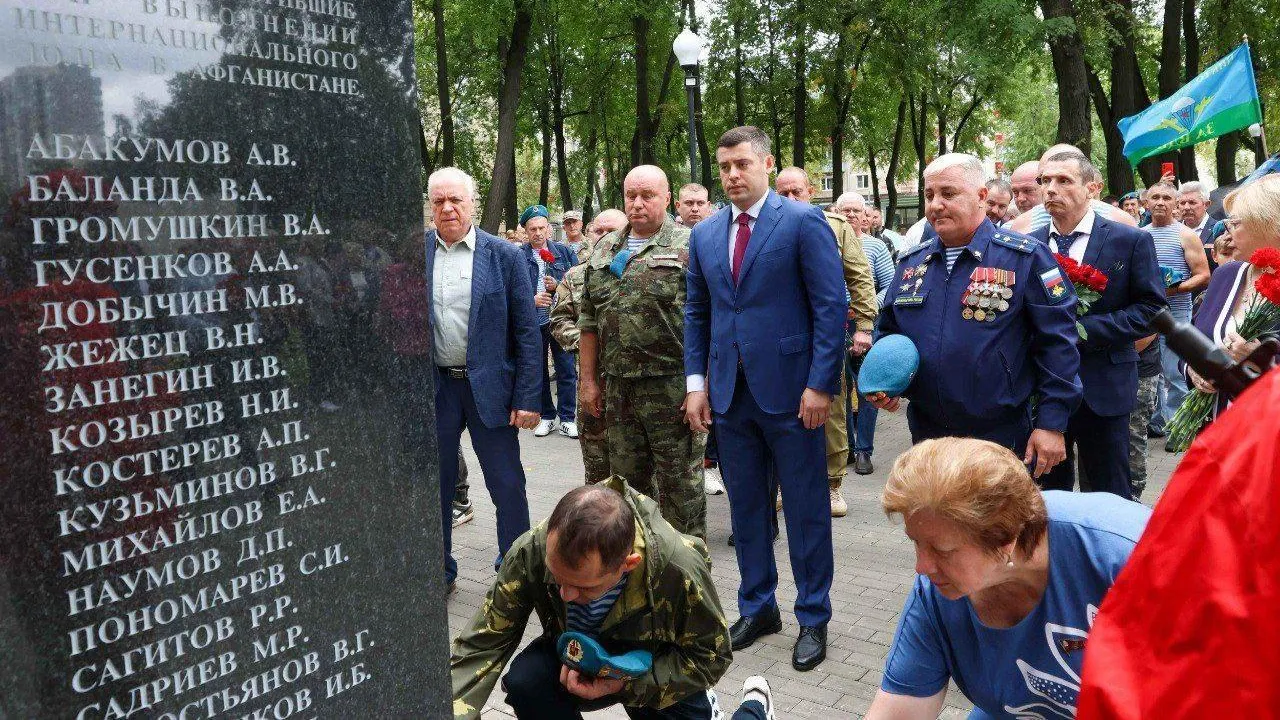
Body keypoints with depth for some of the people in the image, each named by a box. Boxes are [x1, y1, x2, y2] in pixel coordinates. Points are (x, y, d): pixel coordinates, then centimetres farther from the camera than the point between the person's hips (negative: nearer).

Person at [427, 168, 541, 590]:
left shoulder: (504, 255, -3)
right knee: (434, 485, 13)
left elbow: (526, 331, -4)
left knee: (507, 486, 5)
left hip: (489, 387, -2)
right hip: (434, 387, 2)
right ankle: (438, 570, 29)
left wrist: (527, 397, -8)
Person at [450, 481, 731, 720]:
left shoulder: (680, 570, -34)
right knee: (523, 682, -27)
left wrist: (624, 684, -27)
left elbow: (712, 655, -18)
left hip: (659, 673, -1)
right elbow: (484, 642, -20)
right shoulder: (531, 552, -29)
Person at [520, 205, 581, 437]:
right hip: (532, 321, 0)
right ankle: (546, 416, 23)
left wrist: (558, 285, -13)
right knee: (538, 371, 9)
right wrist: (531, 300, -17)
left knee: (567, 370, 2)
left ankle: (567, 418, 12)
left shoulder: (564, 252, 5)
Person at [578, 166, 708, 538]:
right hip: (617, 387, 6)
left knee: (680, 484, 3)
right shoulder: (605, 249, 14)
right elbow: (589, 319, 15)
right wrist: (589, 380, 10)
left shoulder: (688, 247, -4)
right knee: (627, 480, 14)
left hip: (673, 387, -5)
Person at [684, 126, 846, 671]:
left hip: (790, 390, -5)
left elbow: (832, 306, -9)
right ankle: (757, 607, 30)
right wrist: (697, 382, 6)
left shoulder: (803, 221, -6)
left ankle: (813, 618, 21)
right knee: (745, 506, 14)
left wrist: (820, 384, -14)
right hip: (730, 393, 5)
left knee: (806, 509, 6)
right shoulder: (705, 233, 10)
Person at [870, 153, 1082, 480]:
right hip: (926, 434, 5)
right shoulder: (912, 263, 8)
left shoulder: (1025, 258, -8)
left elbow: (1057, 341, -10)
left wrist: (1052, 424, -13)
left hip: (1003, 439, -4)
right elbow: (889, 333, 18)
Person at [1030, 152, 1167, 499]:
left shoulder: (1131, 241, -4)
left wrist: (1084, 329, -17)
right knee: (1049, 489, 14)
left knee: (1108, 494, 9)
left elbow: (1151, 309, -8)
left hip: (1103, 388, -3)